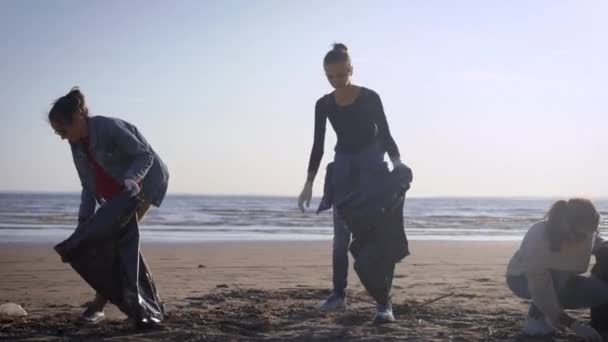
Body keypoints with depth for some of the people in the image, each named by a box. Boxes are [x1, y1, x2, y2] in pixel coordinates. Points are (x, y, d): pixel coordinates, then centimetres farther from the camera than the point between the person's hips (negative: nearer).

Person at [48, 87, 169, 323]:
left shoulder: (109, 128, -27)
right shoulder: (77, 145, -3)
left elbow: (144, 155, -24)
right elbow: (88, 185, 3)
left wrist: (130, 180, -41)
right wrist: (84, 218, -5)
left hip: (142, 182, -8)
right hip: (116, 191, 9)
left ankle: (99, 305, -11)